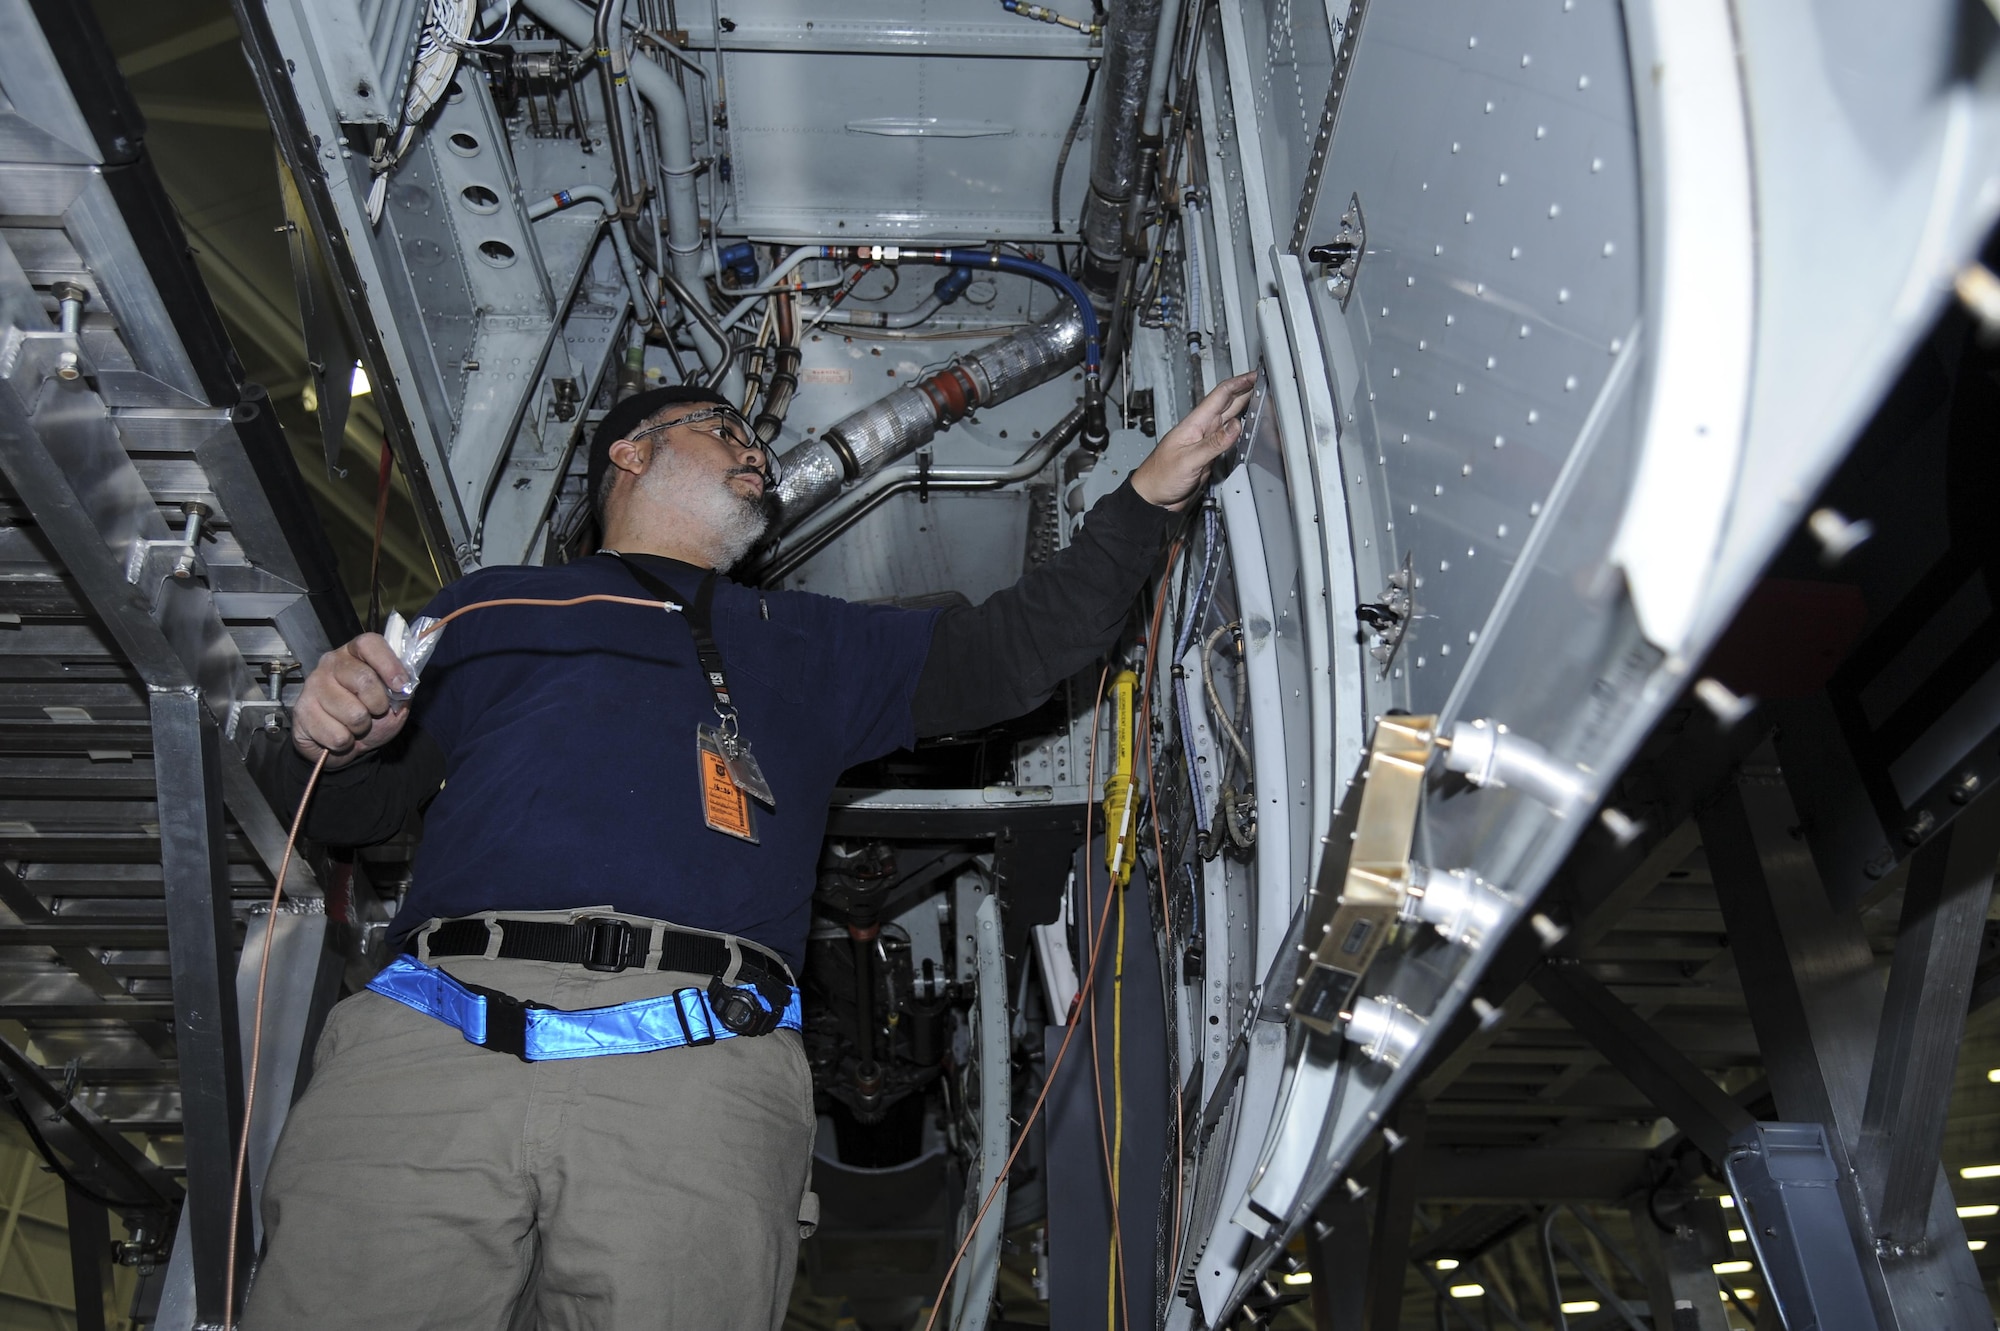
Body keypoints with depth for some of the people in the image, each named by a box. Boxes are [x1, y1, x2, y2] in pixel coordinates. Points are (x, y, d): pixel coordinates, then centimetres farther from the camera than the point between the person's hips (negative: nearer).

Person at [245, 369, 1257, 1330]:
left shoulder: (806, 644, 31)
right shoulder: (494, 607, 27)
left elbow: (1018, 648, 24)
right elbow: (347, 812, 22)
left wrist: (1151, 494, 20)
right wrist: (332, 735, -2)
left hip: (698, 1073, 1)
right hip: (426, 1044, 0)